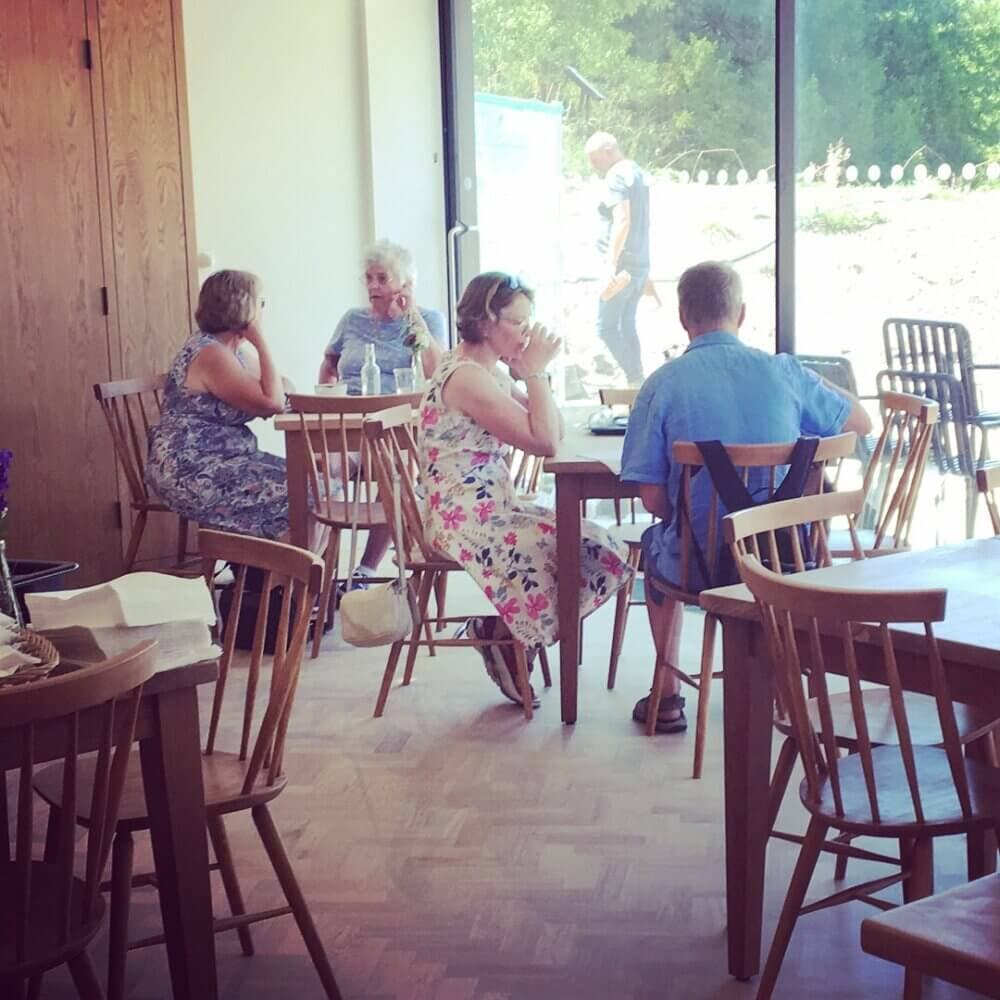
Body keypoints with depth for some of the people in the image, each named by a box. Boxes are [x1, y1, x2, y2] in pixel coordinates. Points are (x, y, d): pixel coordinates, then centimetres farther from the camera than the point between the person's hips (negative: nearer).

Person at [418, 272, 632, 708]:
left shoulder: (491, 372, 13)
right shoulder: (466, 377, -18)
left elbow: (556, 431, 10)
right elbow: (544, 442, -22)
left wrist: (532, 373, 1)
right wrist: (535, 372, -12)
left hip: (493, 508, 10)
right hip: (465, 519, -10)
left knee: (596, 548, -1)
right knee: (579, 556, -17)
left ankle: (503, 630, 6)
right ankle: (498, 634, 4)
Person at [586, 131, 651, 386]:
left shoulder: (616, 176, -13)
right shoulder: (638, 173, 16)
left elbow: (622, 221, -23)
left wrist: (611, 265, -26)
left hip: (622, 266, -10)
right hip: (641, 263, 10)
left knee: (606, 327, -6)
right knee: (627, 325, 15)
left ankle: (635, 380, -8)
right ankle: (637, 381, 17)